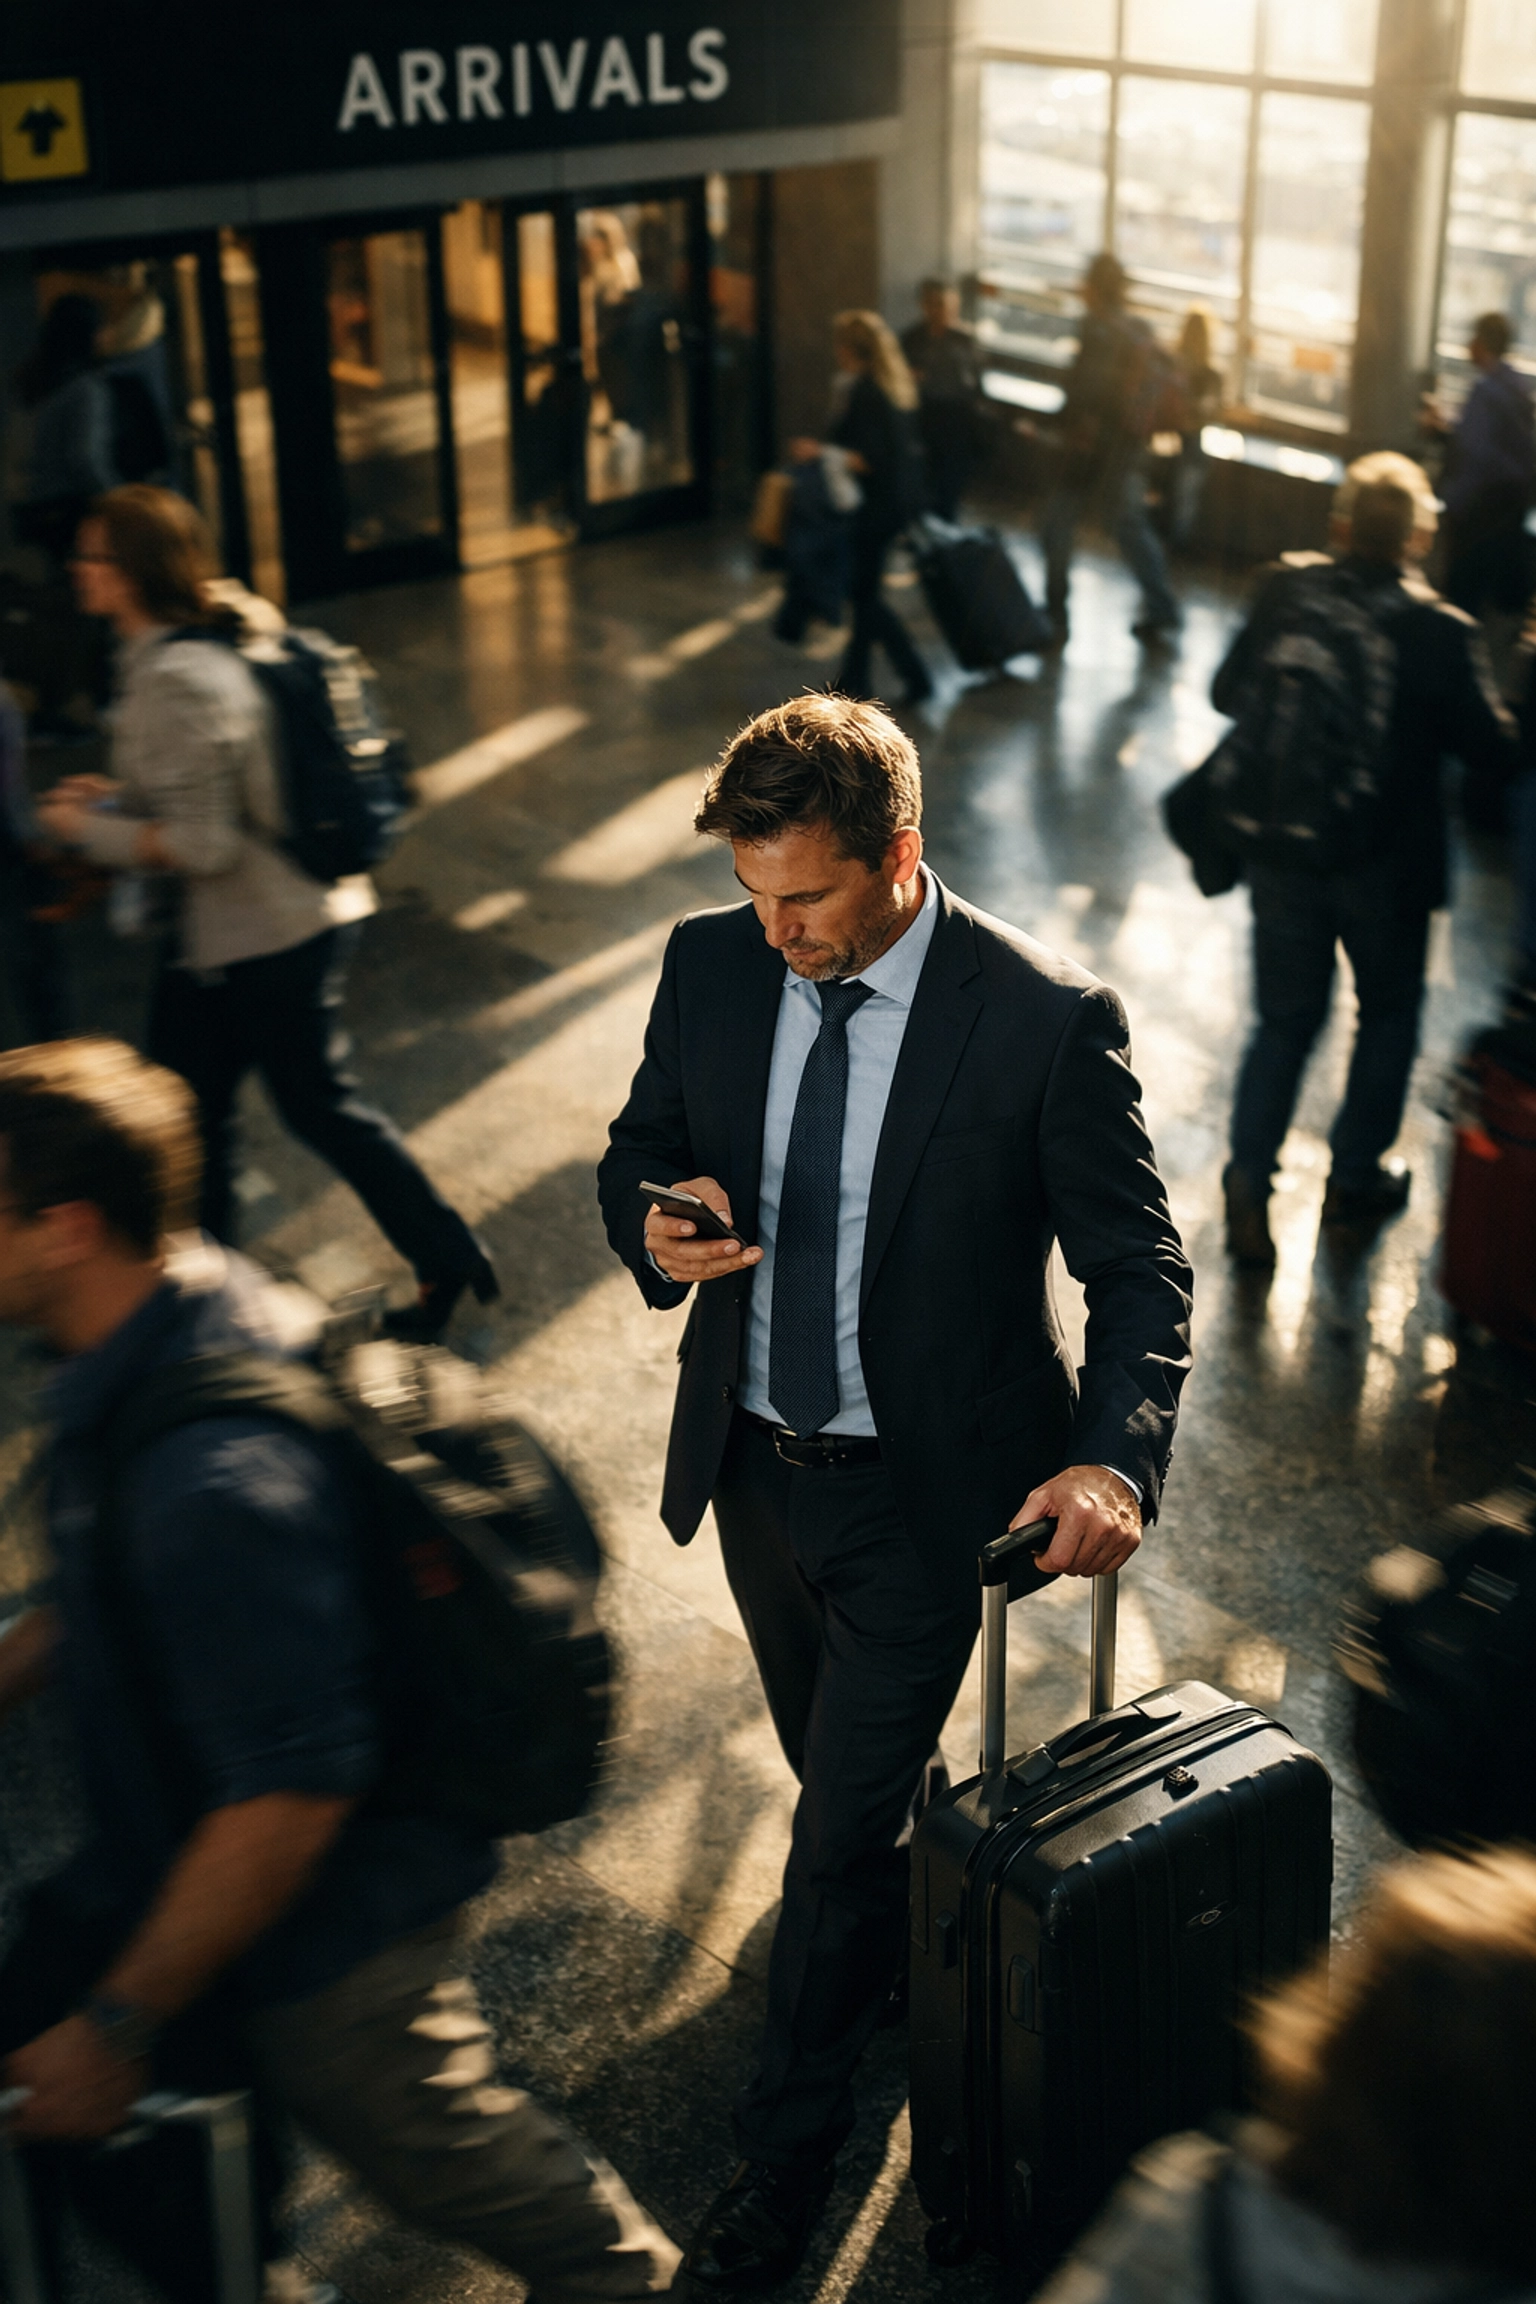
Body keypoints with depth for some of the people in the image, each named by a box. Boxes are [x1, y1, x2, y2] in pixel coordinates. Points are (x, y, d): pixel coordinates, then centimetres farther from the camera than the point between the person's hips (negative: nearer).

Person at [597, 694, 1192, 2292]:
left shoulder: (1045, 1019, -21)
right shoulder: (711, 966, -8)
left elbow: (1139, 1265, -14)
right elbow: (639, 1151, 7)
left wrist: (1115, 1457, -31)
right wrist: (655, 1227, -18)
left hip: (919, 1495, -5)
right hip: (751, 1463, 5)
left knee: (841, 1830, 4)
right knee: (838, 1777, 26)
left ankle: (786, 2163, 25)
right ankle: (901, 1956, 57)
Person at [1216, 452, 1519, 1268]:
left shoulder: (1287, 589, -13)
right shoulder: (1442, 634, -22)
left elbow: (1227, 693, 0)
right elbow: (1495, 757, -13)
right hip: (1387, 865, -2)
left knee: (1286, 1018, 17)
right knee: (1388, 1015, 21)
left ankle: (1248, 1183, 8)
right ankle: (1355, 1178, 32)